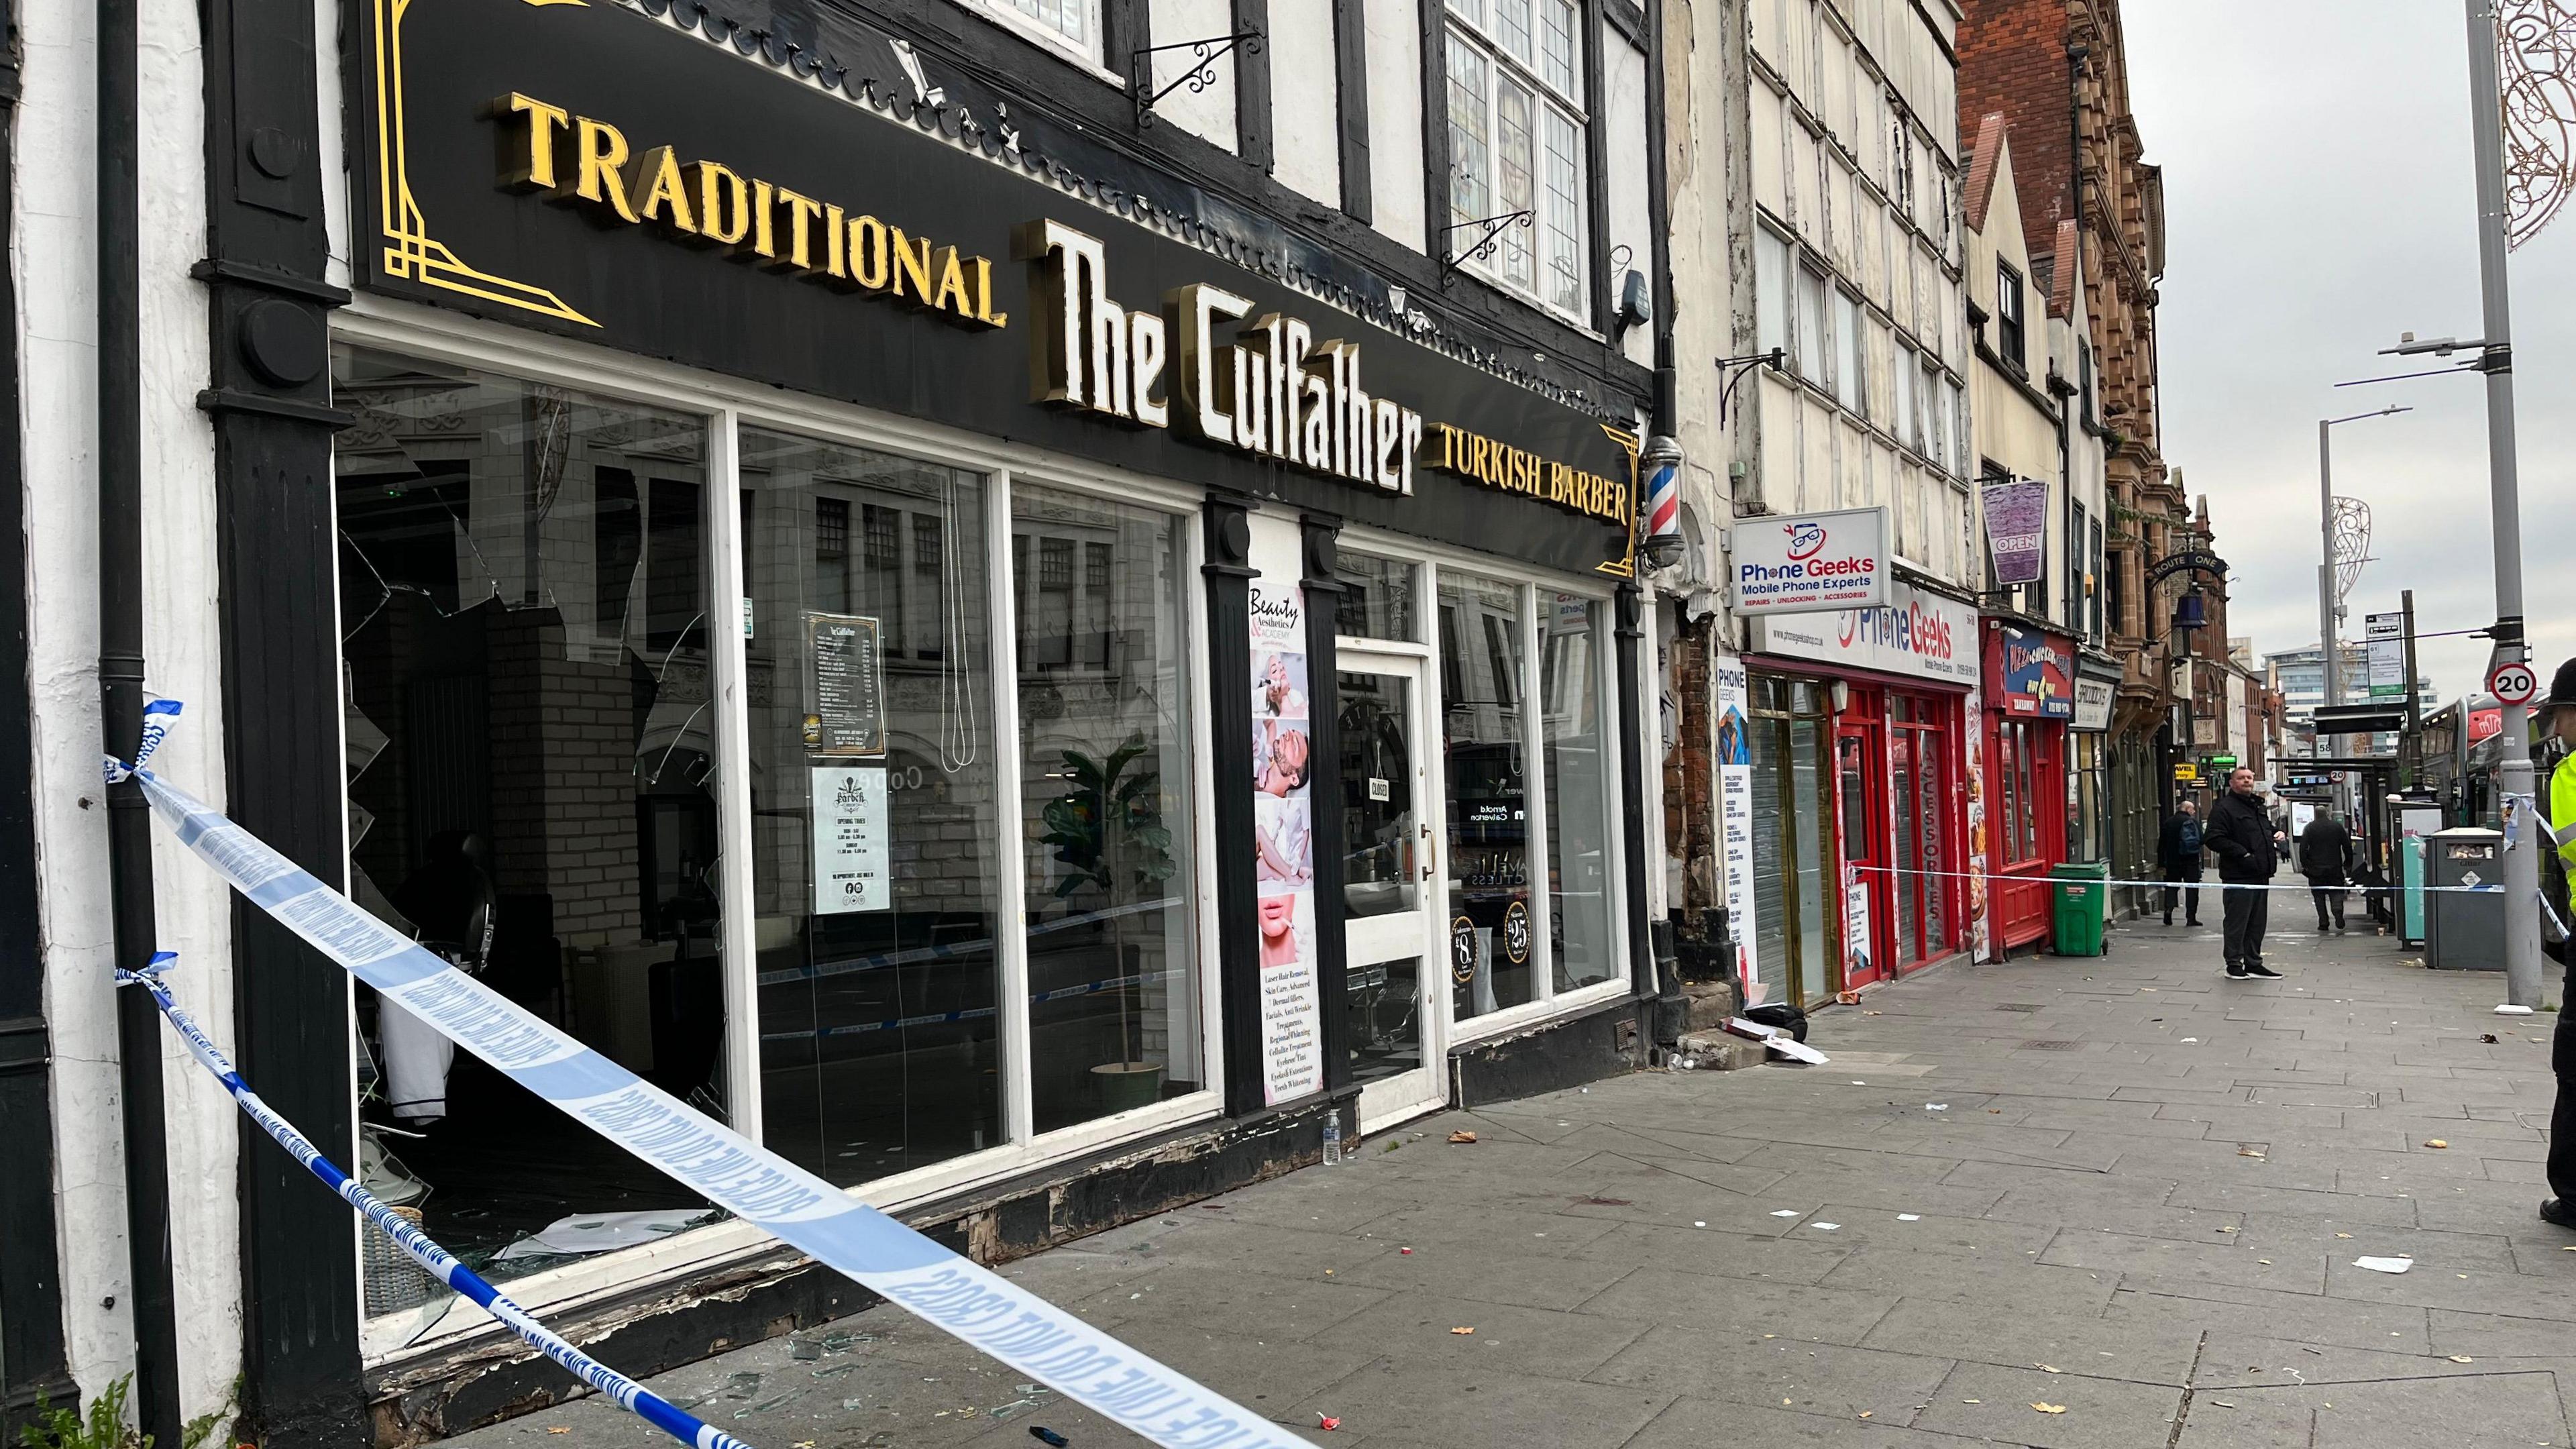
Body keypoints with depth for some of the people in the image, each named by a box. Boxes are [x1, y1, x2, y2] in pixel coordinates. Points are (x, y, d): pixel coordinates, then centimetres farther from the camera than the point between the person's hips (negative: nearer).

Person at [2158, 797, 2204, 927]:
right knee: (2192, 888, 4)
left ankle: (2168, 908, -11)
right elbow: (2201, 840, -11)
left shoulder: (2168, 822, 5)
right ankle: (2191, 917, 2)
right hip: (2190, 861, -3)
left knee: (2171, 886, 11)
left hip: (2172, 860, 3)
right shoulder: (2192, 822, -7)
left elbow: (2161, 844, 6)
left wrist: (2162, 863, 11)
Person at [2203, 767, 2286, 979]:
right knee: (2237, 922, -4)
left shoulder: (2258, 806, 19)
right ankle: (2234, 965, 3)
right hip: (2238, 876, -9)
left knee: (2258, 922, 13)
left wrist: (2277, 834, 12)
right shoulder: (2224, 808, -9)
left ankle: (2253, 963, 21)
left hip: (2261, 874, 9)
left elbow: (2267, 829, 36)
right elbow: (2214, 839, -18)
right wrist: (2243, 854, -21)